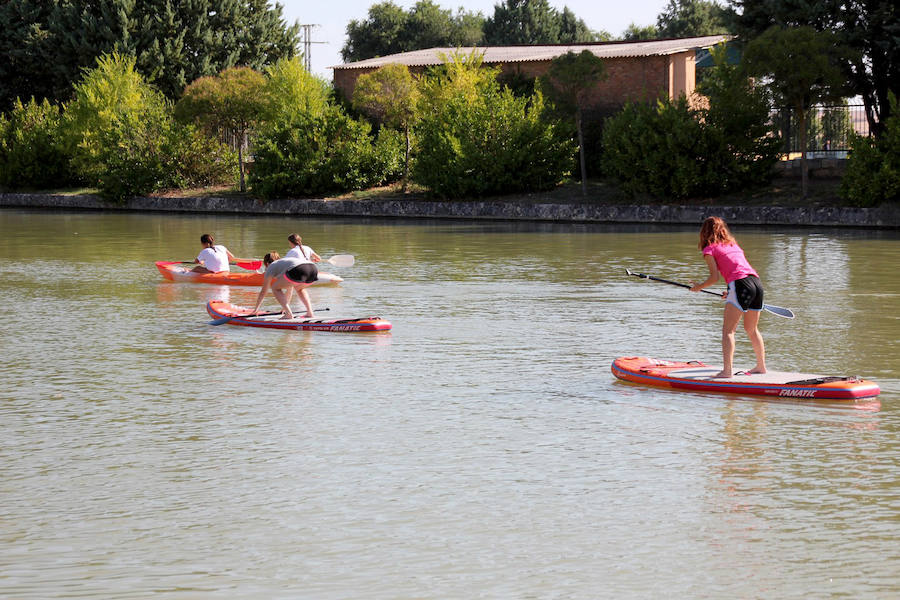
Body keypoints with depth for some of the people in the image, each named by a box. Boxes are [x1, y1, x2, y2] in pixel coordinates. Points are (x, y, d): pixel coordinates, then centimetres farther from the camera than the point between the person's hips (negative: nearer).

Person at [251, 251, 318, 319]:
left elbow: (263, 291, 30)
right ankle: (310, 313, 20)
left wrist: (256, 308, 42)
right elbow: (290, 288, 52)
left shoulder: (271, 267, 26)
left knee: (275, 288, 15)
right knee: (299, 289, 36)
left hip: (298, 270, -7)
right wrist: (286, 305, 62)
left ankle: (289, 314, 2)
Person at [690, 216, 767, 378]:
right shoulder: (733, 245, 27)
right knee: (752, 329, 23)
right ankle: (761, 366, 32)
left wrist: (699, 287, 15)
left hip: (741, 285, -7)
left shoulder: (710, 249, 6)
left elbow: (714, 277, -1)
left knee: (728, 329, -8)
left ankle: (727, 370, -20)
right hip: (757, 282, 7)